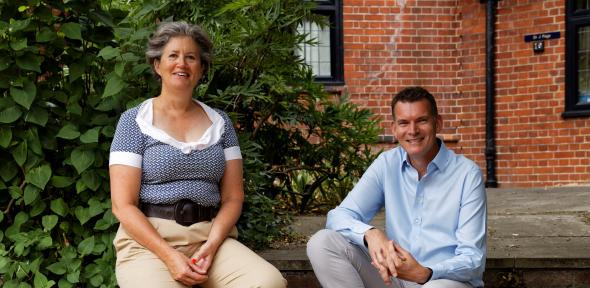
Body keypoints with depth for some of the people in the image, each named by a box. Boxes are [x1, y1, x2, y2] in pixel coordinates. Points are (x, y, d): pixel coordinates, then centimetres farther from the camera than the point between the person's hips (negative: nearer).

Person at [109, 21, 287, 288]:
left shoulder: (219, 122, 12)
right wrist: (169, 256, -16)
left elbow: (233, 197, 10)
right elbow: (123, 205, -4)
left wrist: (212, 245, -9)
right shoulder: (134, 121, 2)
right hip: (148, 240, -2)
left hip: (210, 235, 3)